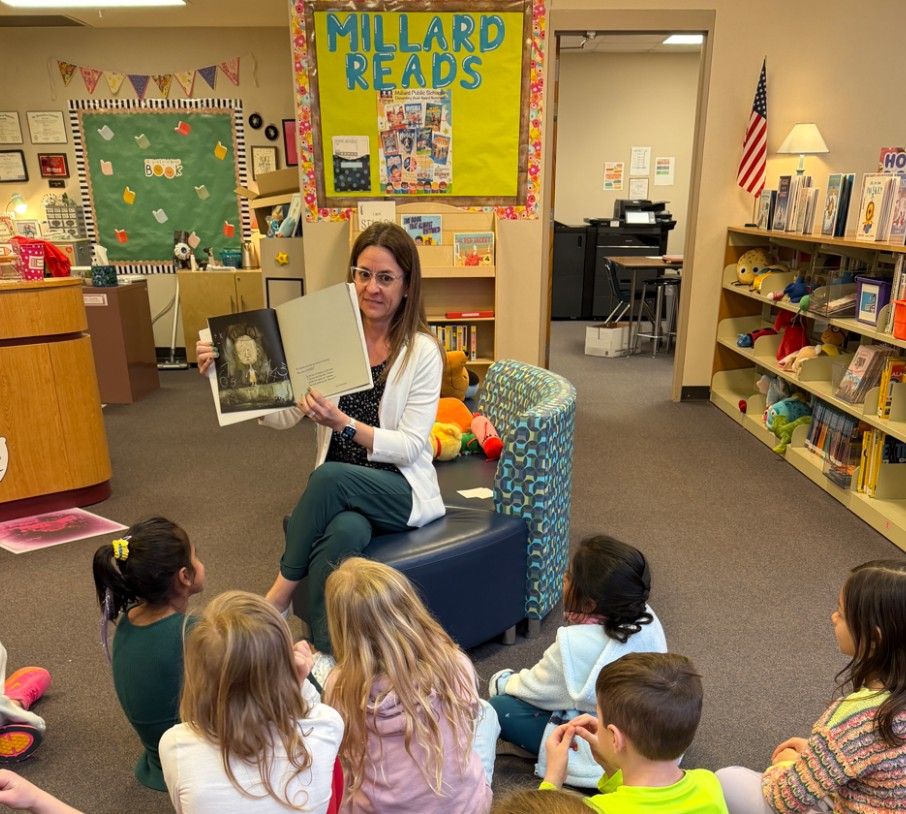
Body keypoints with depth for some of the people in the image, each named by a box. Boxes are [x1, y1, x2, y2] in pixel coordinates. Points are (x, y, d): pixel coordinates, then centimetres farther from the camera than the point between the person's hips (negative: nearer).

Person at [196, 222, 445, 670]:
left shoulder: (422, 351, -6)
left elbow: (410, 446, -11)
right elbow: (281, 414, -2)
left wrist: (343, 423, -26)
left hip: (401, 489, -2)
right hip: (339, 491, 2)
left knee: (331, 475, -33)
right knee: (344, 532, -33)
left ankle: (278, 595, -13)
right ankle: (325, 658, -19)